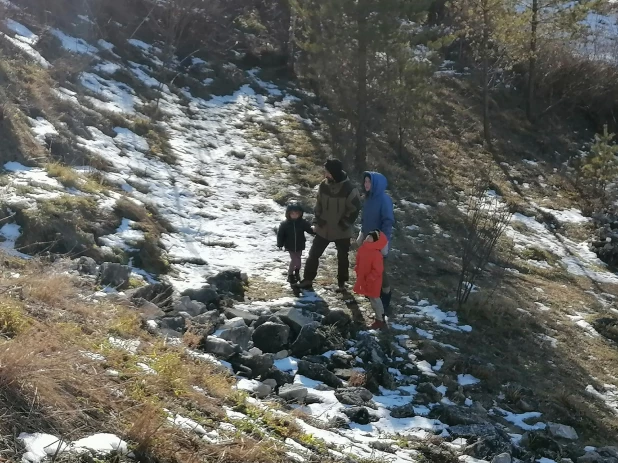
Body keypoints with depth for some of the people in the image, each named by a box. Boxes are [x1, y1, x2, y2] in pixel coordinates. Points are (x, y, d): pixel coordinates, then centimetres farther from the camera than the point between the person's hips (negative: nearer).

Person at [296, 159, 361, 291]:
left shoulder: (349, 188, -20)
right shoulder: (323, 185, -6)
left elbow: (355, 208, -13)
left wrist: (345, 223, -13)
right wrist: (318, 219, 0)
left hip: (342, 231, -4)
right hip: (323, 228, 4)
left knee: (343, 257, 12)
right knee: (313, 253, 7)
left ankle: (342, 283, 28)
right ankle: (307, 280, 20)